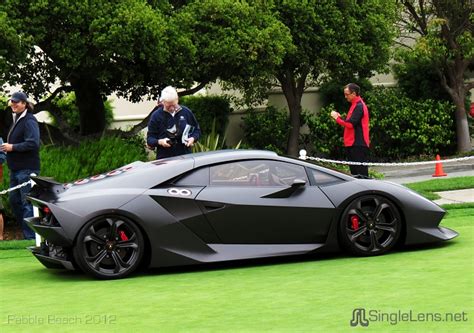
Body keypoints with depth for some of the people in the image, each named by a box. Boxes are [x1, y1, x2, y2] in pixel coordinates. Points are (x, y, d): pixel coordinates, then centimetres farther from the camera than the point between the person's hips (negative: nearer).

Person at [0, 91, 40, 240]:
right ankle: (26, 232, 22)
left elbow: (33, 143, -22)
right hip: (16, 169, 10)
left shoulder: (29, 121, -12)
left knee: (27, 203, -7)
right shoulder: (17, 119, 17)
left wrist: (12, 147, -19)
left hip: (27, 169, -10)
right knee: (14, 200, 13)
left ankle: (30, 236, -2)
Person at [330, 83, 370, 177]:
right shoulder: (355, 105, 19)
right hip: (353, 144, 10)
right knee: (354, 172, 11)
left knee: (361, 173, -10)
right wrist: (340, 117, 7)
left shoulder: (359, 106, -13)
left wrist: (337, 118, -10)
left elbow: (350, 124, -20)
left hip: (358, 144, -10)